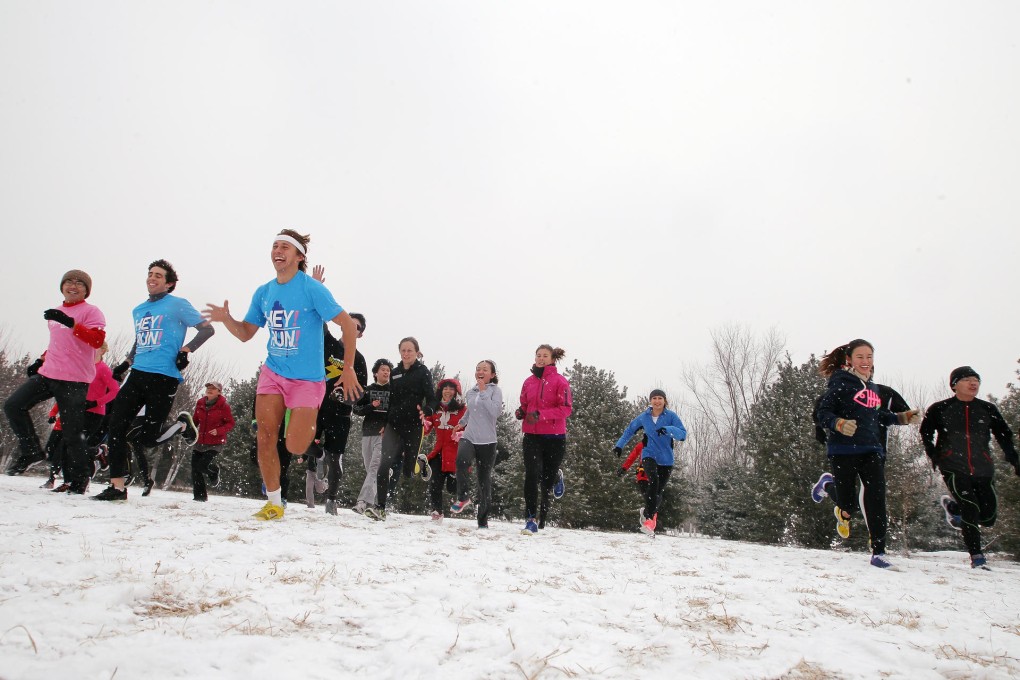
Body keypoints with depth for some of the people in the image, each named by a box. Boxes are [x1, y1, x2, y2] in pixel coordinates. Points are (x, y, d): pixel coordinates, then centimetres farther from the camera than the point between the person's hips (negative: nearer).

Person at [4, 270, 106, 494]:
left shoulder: (91, 311, -4)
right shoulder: (56, 314, 20)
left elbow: (97, 339, -21)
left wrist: (70, 323, -30)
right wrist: (41, 360, 24)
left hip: (74, 380, -8)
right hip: (47, 374, 8)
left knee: (72, 433, -6)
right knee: (13, 405, -2)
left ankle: (77, 481, 6)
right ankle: (30, 451, 13)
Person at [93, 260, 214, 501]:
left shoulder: (178, 305, 1)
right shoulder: (138, 310, 21)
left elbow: (207, 329, -2)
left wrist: (186, 350, -12)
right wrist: (125, 364, 20)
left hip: (164, 378, -6)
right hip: (138, 375, 6)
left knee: (147, 438, -8)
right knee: (116, 427, -5)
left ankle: (183, 424, 21)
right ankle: (117, 486, 2)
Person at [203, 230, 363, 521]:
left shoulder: (312, 288, -12)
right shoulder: (263, 292, 6)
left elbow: (348, 324, -12)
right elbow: (246, 334, 13)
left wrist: (349, 369, -14)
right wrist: (226, 319, -9)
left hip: (307, 378, -5)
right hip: (272, 373, 5)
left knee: (294, 448, -9)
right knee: (265, 436, -6)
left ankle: (309, 425, 28)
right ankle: (274, 504, 9)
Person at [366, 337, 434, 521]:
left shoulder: (423, 372, 3)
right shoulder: (395, 373, 16)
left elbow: (431, 398, -3)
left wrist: (426, 411, -24)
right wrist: (384, 424, 20)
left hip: (414, 426, -3)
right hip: (394, 424, 3)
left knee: (408, 467, 0)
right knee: (386, 464, -13)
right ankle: (380, 507, -15)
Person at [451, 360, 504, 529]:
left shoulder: (495, 390, -2)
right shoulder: (470, 392, 13)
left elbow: (496, 411, -19)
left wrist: (483, 392, -18)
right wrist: (461, 423, 26)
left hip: (487, 441, -3)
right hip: (468, 437, 3)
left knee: (484, 480, 4)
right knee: (462, 461, -31)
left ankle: (483, 521, 15)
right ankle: (463, 498, -13)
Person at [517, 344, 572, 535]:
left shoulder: (560, 381, -5)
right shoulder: (529, 381, 8)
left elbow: (566, 408, -10)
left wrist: (541, 415, -21)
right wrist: (520, 412, -4)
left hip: (554, 436, -2)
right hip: (532, 435, 2)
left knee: (547, 479, 7)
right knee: (532, 475, -13)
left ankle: (557, 476, 43)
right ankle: (531, 519, -7)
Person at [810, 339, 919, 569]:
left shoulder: (871, 386, 15)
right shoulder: (840, 382, -7)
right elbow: (823, 414, -12)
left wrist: (902, 418, 19)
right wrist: (840, 424, -31)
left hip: (871, 450, 6)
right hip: (843, 452, -5)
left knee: (876, 500, -7)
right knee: (849, 505, 1)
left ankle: (879, 553, 1)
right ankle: (827, 485, 34)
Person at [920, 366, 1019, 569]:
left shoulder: (987, 409, 9)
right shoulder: (940, 409, 2)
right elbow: (926, 432, 8)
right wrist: (933, 455, -5)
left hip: (983, 469, 4)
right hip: (953, 468, -3)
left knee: (988, 517, -1)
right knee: (970, 507, -17)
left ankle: (953, 507, 28)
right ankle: (976, 556, -6)